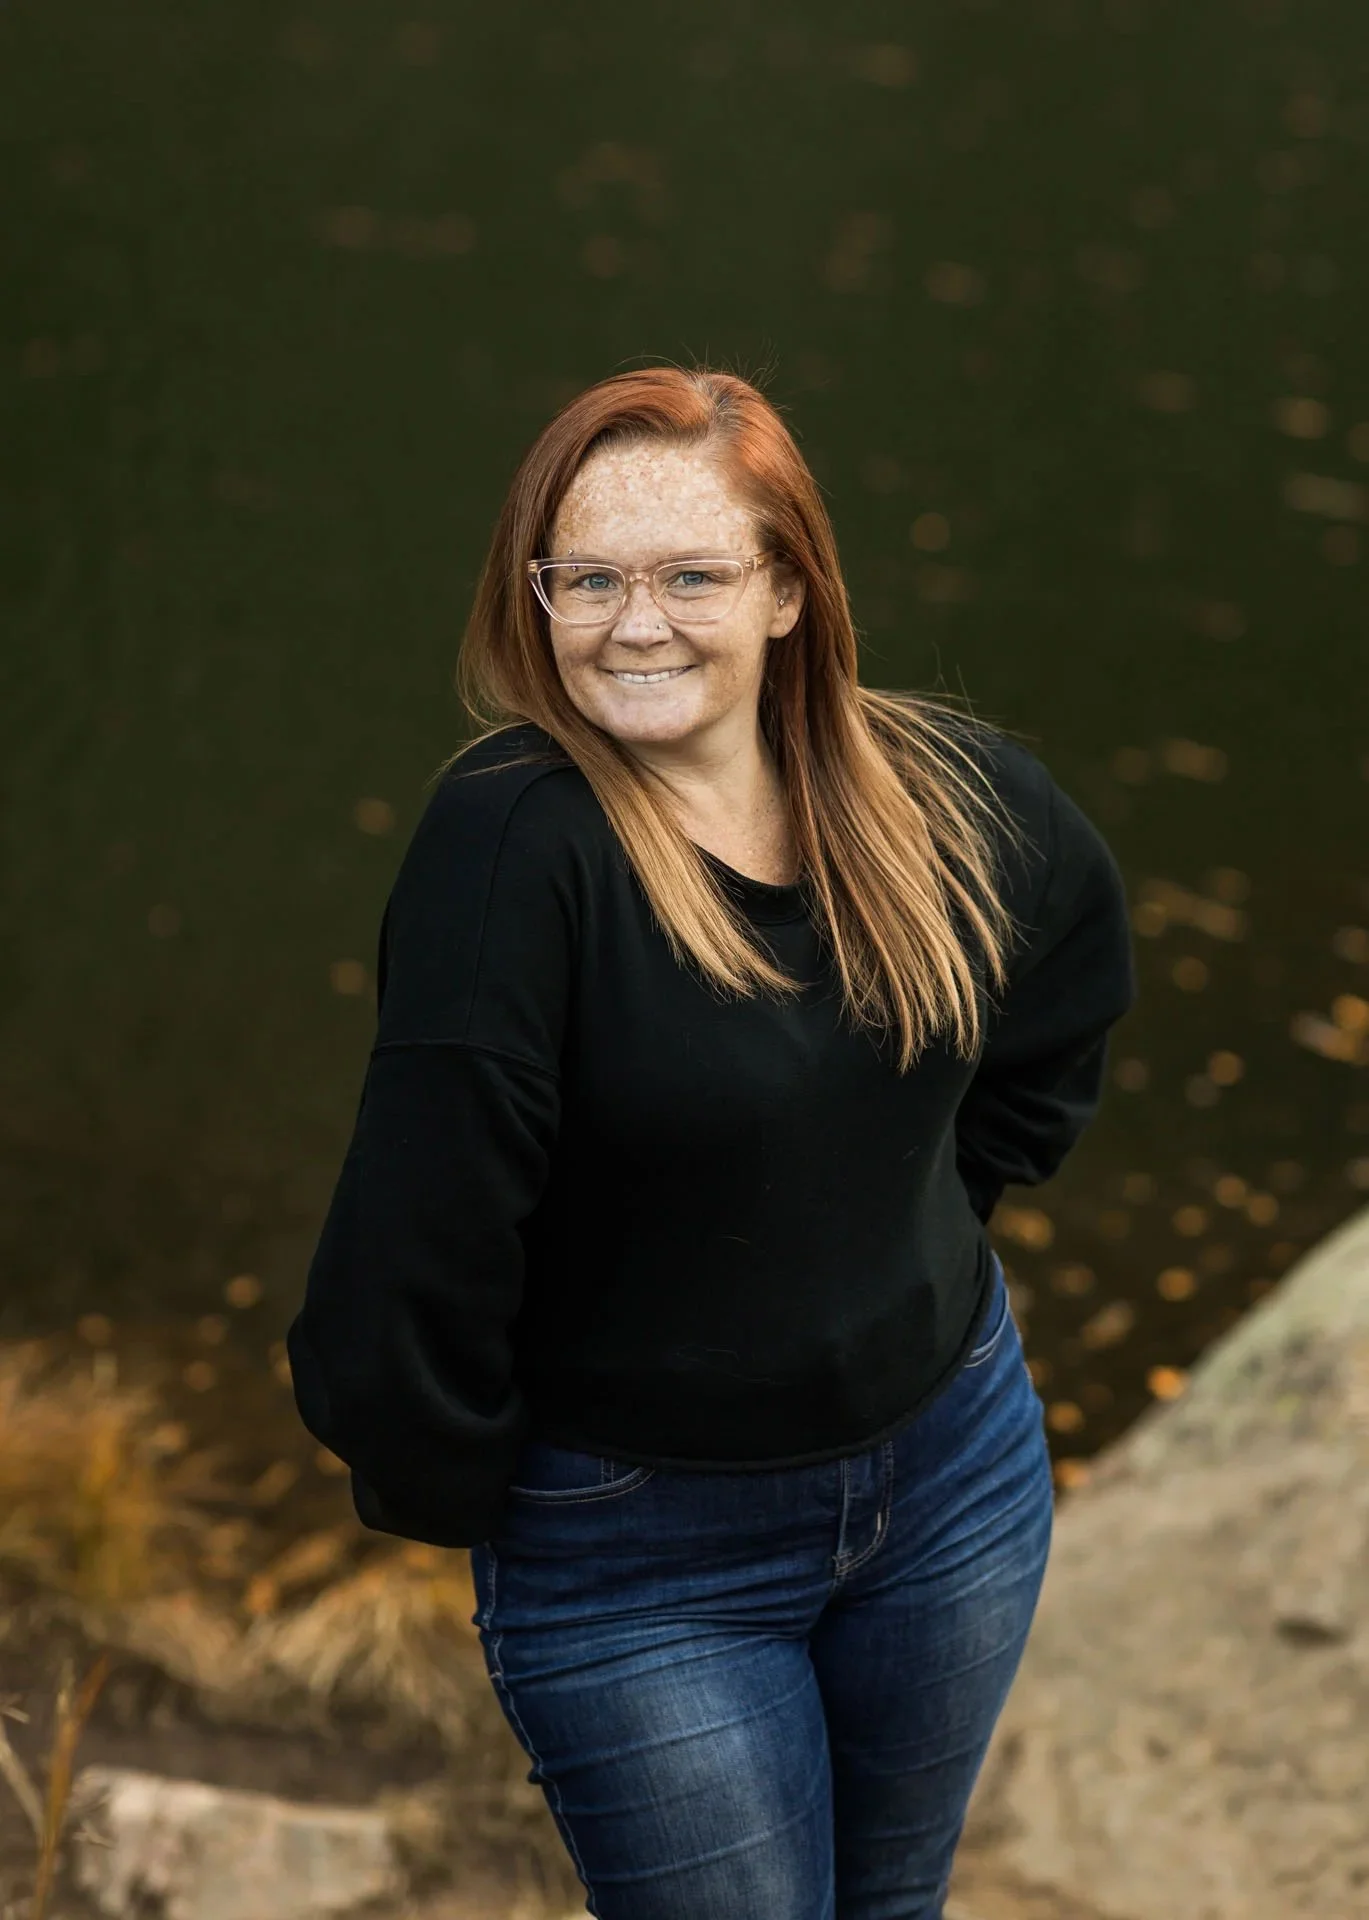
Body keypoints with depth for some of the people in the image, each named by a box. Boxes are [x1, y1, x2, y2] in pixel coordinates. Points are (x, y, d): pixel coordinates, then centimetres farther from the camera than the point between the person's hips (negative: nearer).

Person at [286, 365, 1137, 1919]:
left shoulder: (939, 791, -7)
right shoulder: (512, 839, -26)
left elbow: (1079, 964, 16)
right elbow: (420, 1228, -25)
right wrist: (440, 1488, -11)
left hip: (954, 1467, 5)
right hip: (642, 1556, -5)